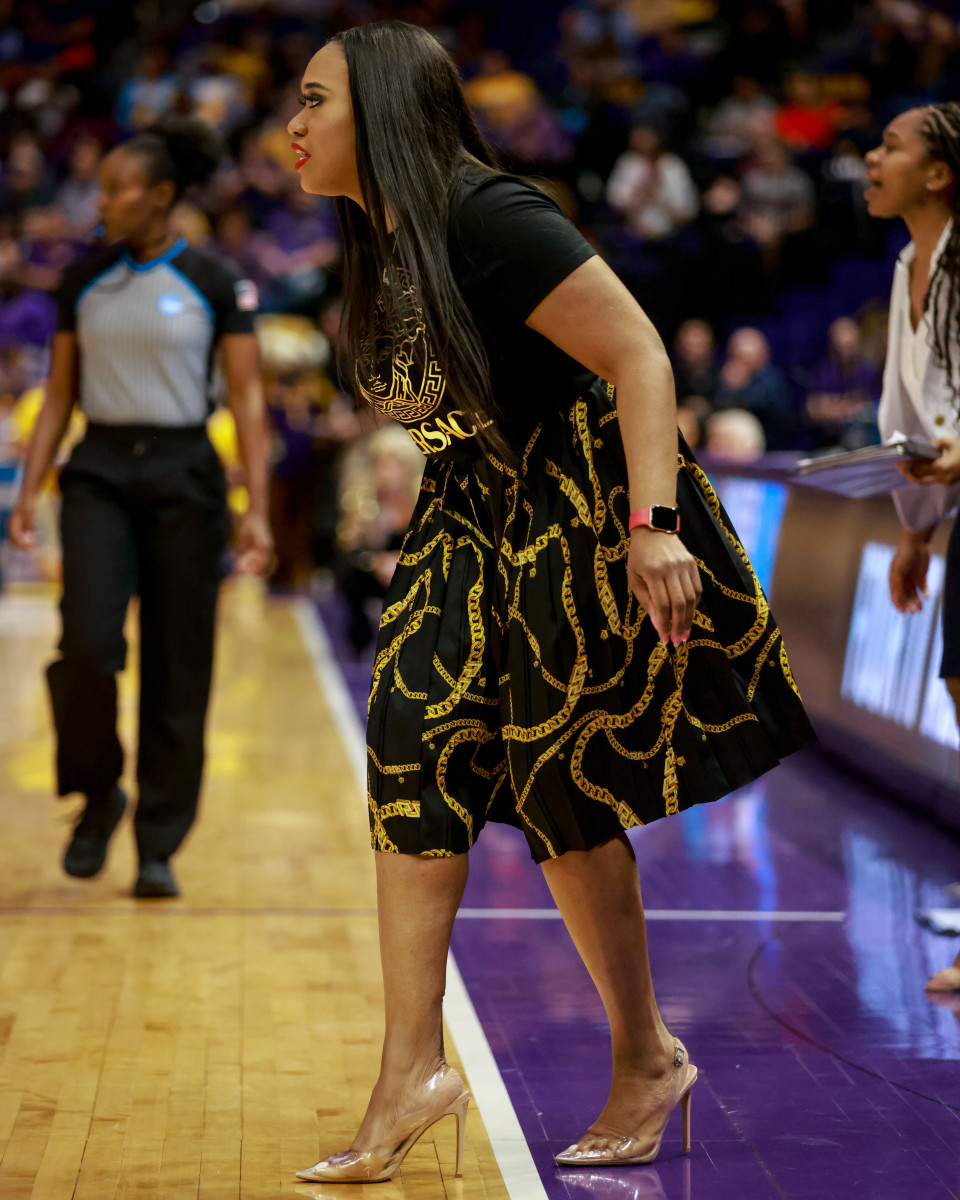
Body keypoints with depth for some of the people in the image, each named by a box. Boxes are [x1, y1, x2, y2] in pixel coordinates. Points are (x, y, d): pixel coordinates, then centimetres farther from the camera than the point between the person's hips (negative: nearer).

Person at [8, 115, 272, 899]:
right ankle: (98, 793, 10)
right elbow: (60, 395, 12)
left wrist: (258, 509, -10)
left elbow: (247, 399, -3)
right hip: (100, 472, 2)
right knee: (88, 642, -17)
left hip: (183, 476, -2)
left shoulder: (216, 285, -2)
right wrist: (29, 493, 5)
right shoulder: (84, 281, 8)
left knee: (178, 666, 1)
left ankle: (159, 846, 13)